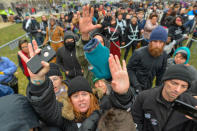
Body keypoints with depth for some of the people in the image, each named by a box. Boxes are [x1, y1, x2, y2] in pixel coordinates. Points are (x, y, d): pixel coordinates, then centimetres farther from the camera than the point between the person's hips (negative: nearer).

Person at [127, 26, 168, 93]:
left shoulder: (164, 55, -5)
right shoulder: (139, 53, -21)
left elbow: (161, 73, 6)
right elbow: (129, 69, -15)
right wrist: (136, 85, -20)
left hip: (148, 88, 4)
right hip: (134, 87, -4)